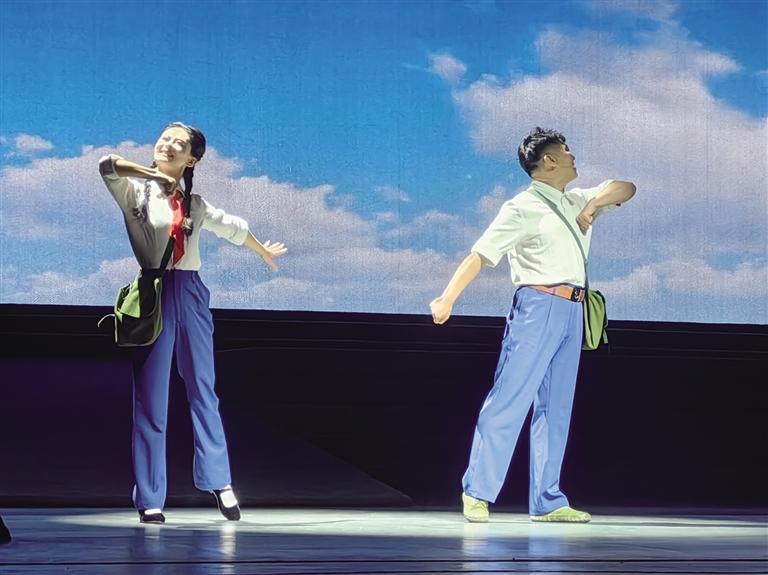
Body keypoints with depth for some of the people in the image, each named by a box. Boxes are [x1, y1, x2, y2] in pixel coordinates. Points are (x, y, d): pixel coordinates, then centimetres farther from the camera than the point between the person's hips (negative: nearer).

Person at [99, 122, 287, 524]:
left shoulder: (195, 204, 14)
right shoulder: (136, 192, 0)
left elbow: (232, 227, 31)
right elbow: (107, 164, -20)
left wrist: (265, 253, 45)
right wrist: (154, 174, -12)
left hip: (191, 294, 4)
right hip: (154, 294, -4)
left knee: (203, 389, 5)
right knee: (151, 398, -2)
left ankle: (219, 482, 10)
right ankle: (149, 499, 0)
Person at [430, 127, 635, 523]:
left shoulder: (576, 202, 19)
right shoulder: (523, 208, -5)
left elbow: (625, 189, 26)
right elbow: (480, 254, -12)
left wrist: (595, 204, 4)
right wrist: (447, 298, -23)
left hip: (572, 312, 8)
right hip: (538, 306, -8)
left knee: (556, 408, 6)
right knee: (510, 400, -9)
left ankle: (547, 501, 8)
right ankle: (477, 492, -6)